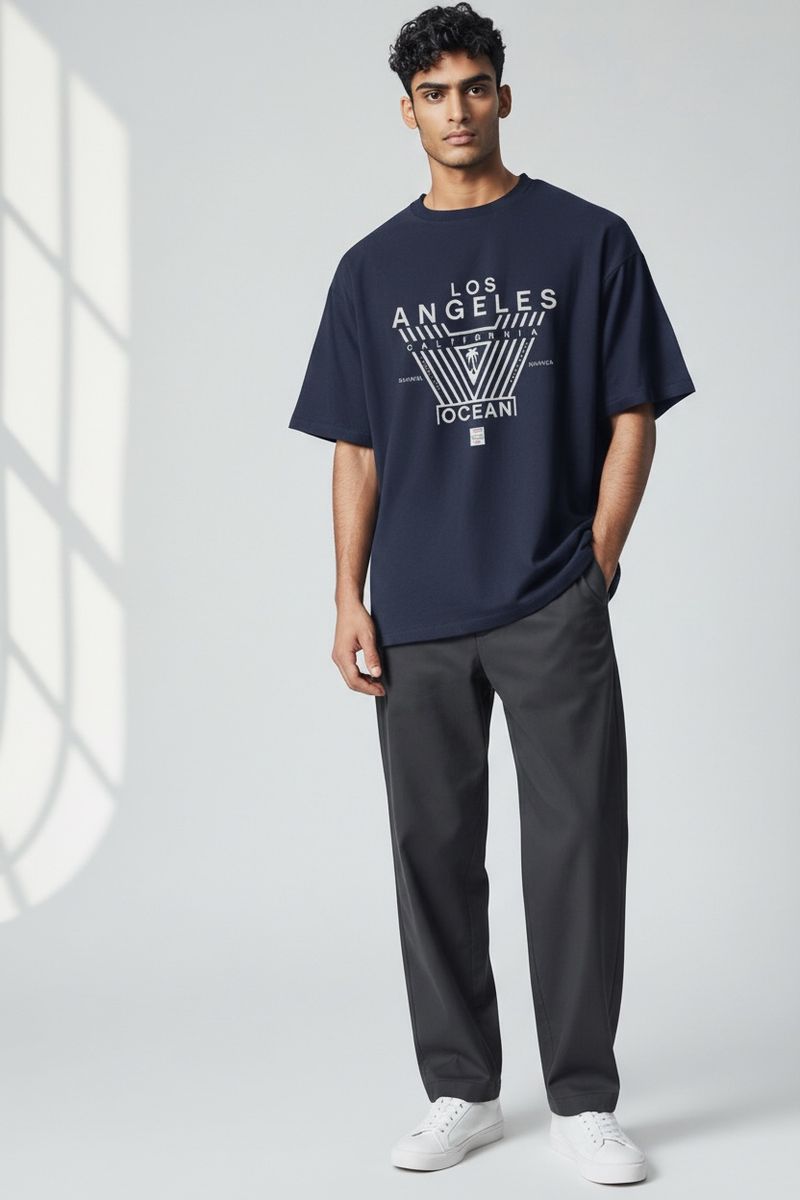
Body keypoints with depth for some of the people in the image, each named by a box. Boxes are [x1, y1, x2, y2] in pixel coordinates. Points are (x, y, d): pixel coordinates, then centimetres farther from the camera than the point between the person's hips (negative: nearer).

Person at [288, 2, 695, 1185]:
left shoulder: (588, 241, 4)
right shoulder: (373, 267, 11)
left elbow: (632, 416, 3)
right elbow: (356, 449, 10)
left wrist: (597, 561, -6)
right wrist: (350, 598, 2)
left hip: (553, 609, -2)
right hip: (417, 617, 3)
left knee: (576, 843, -3)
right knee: (434, 851, 8)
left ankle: (583, 1100, 9)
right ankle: (461, 1092, 21)